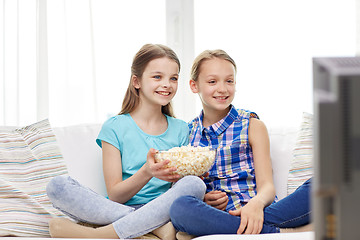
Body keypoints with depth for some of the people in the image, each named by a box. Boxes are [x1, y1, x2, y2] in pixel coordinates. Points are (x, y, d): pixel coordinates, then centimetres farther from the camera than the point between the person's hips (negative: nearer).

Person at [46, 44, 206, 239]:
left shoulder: (180, 129, 12)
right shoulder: (115, 128, 3)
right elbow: (115, 195, -2)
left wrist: (180, 176, -13)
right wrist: (146, 172, -21)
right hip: (118, 209, -1)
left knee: (195, 185, -31)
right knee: (57, 186, -24)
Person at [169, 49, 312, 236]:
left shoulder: (252, 126, 10)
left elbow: (267, 186, 1)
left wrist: (256, 203, -25)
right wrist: (201, 200, -6)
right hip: (213, 218, 1)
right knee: (180, 208, -36)